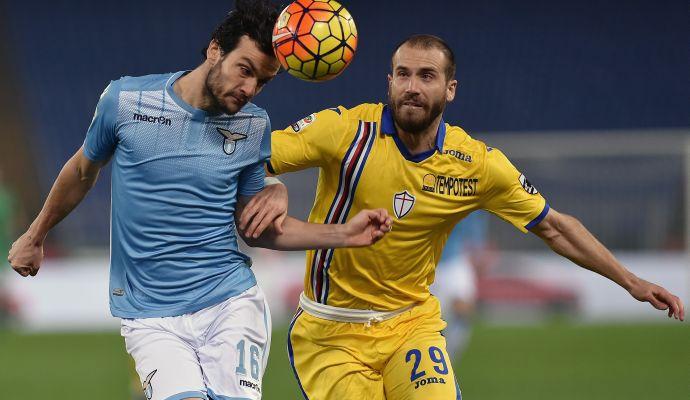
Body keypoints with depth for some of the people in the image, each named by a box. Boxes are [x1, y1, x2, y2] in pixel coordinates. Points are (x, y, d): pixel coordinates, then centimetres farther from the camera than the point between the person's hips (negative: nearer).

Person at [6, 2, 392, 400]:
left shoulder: (255, 126, 3)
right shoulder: (124, 100, -3)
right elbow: (84, 171, 16)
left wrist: (344, 235, 2)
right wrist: (35, 237, 28)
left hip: (232, 303, 2)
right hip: (151, 318, -2)